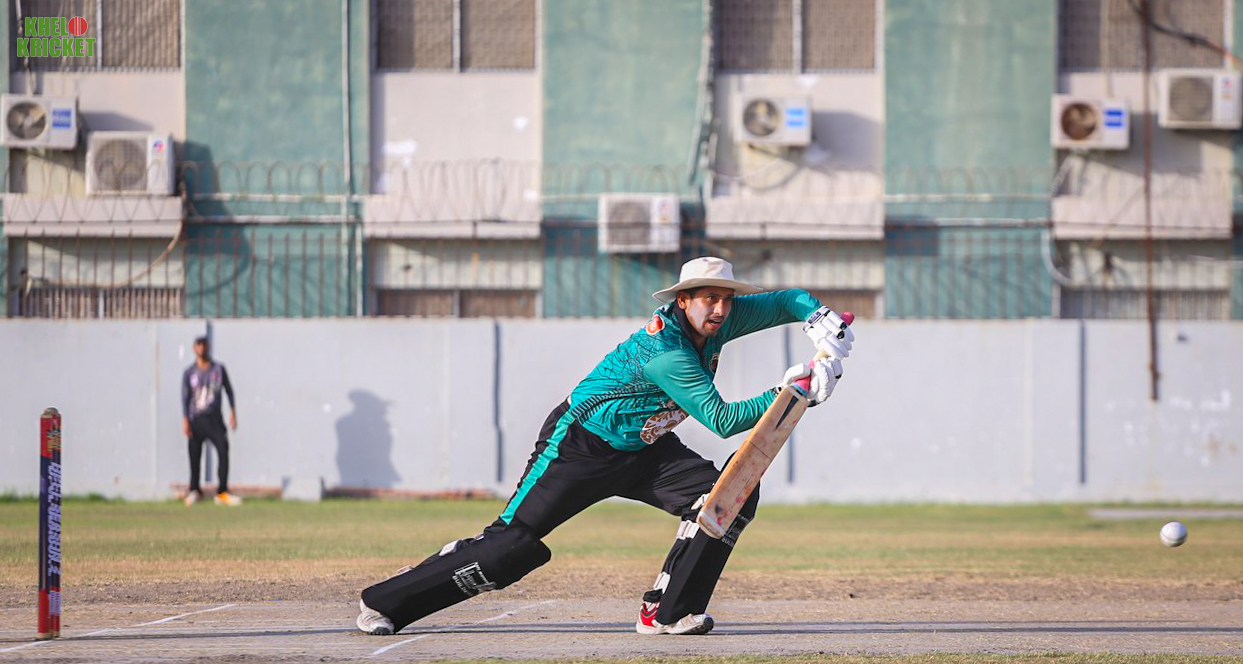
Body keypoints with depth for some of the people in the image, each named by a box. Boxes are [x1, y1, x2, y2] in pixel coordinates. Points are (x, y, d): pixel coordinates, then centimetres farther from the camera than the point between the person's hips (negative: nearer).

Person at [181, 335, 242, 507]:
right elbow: (185, 397, 2)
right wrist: (185, 420, -7)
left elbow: (229, 390, 12)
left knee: (223, 451, -14)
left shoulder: (218, 369, 8)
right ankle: (194, 491, 17)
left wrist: (233, 414, 5)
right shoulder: (189, 372, 5)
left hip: (215, 418, 0)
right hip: (196, 420, 0)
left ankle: (222, 493, -11)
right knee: (194, 456, -1)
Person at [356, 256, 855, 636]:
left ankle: (665, 612, -11)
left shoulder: (718, 320, -8)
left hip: (644, 450, 8)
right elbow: (722, 420, -33)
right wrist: (788, 393, -36)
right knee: (512, 544, -13)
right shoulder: (663, 351, -31)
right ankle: (384, 602, 1)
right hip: (581, 445, -8)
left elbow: (787, 300, 1)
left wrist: (824, 324, -19)